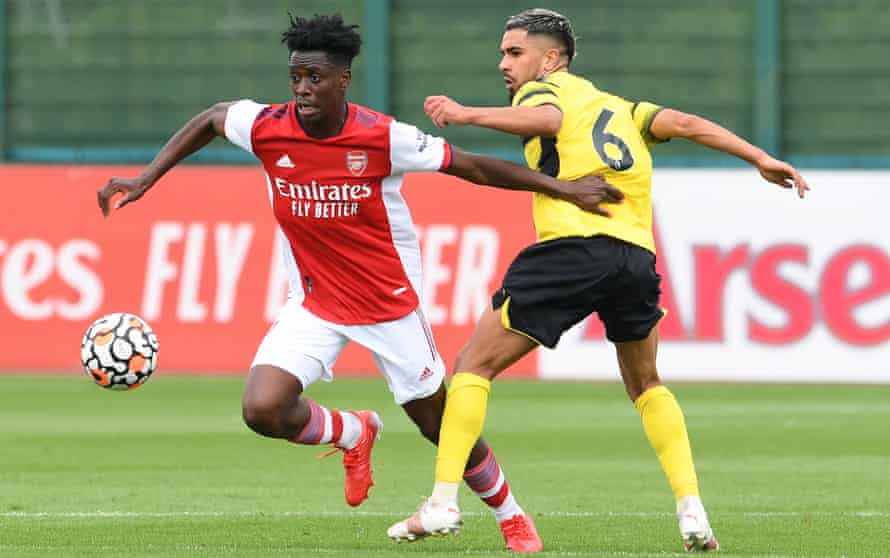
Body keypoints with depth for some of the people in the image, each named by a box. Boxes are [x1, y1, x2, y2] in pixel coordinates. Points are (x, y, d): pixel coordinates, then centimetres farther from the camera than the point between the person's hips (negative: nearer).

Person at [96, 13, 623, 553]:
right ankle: (353, 435, 15)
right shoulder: (268, 129, -14)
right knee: (262, 408, -18)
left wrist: (564, 188, -9)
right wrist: (144, 180, 4)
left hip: (391, 302, -2)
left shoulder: (383, 138, -21)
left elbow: (470, 166, -11)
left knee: (440, 423, 7)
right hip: (314, 302, 2)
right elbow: (211, 119, 8)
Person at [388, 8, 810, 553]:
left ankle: (444, 502, -6)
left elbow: (547, 119, -13)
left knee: (475, 364, 4)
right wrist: (762, 159, 11)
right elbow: (685, 124, 16)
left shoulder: (543, 89, 11)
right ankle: (693, 514, 11)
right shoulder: (618, 107, 28)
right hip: (637, 257, 6)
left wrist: (468, 115, -17)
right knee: (647, 385, 26)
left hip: (572, 247, -6)